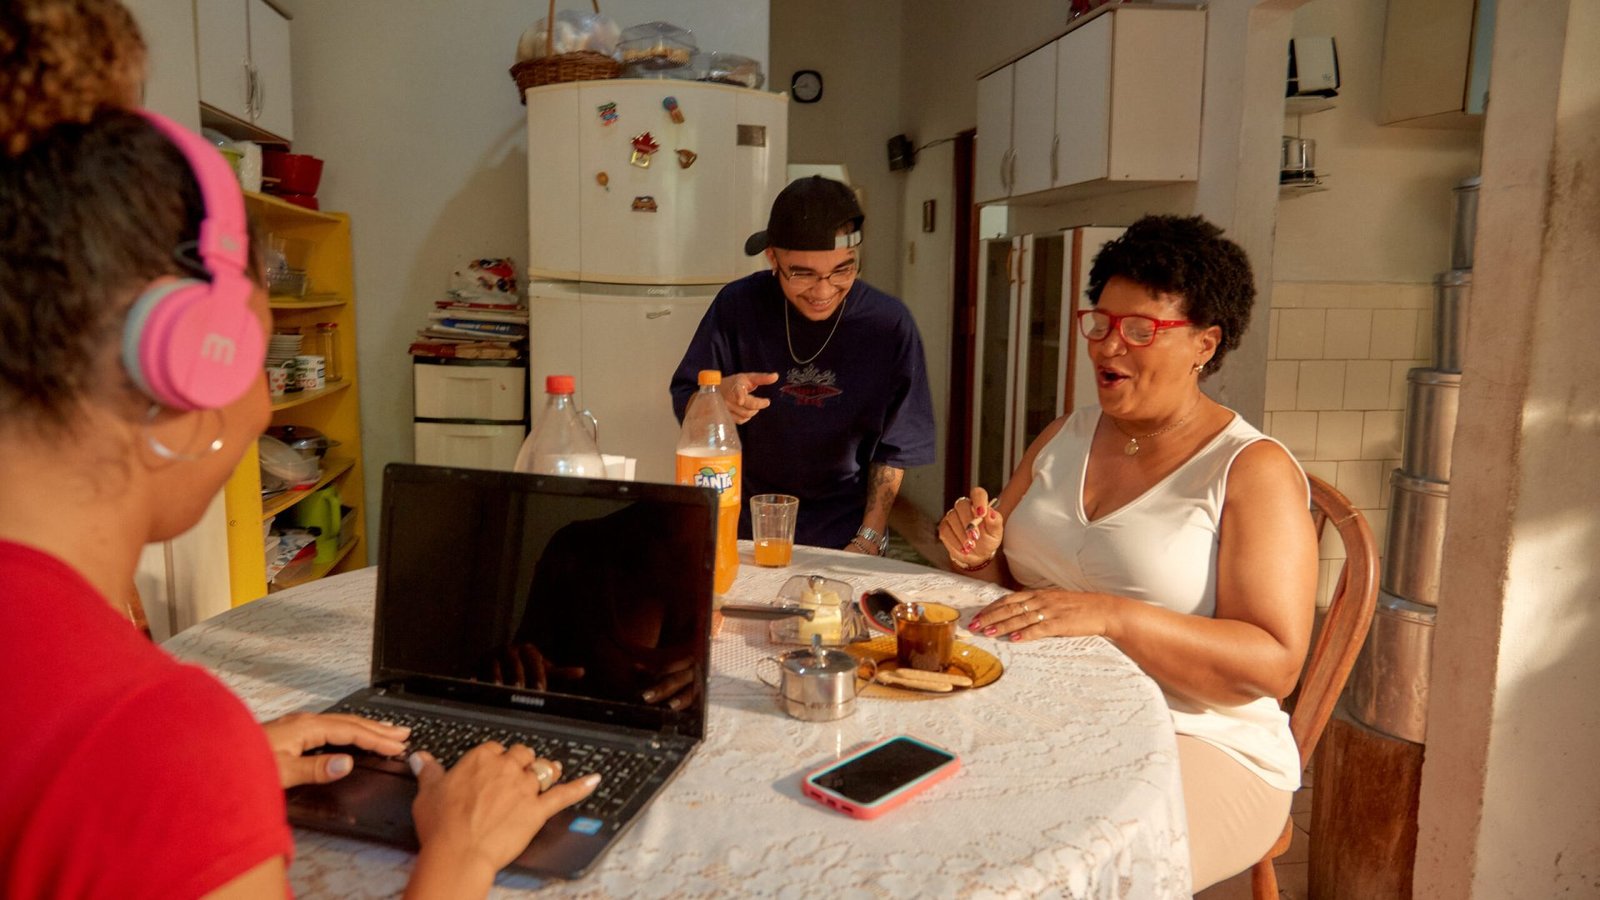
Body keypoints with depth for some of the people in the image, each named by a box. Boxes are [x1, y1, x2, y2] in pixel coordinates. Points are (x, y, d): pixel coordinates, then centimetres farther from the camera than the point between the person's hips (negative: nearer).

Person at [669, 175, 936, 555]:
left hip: (843, 537, 0)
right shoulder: (738, 305, -7)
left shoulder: (889, 324, -6)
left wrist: (869, 540, -4)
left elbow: (894, 449, 1)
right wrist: (718, 399, -22)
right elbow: (683, 404, -1)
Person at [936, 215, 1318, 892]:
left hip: (1197, 747, -5)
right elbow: (1005, 581, 18)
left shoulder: (1253, 471, -7)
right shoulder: (1064, 438, 12)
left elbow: (1274, 664, -16)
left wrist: (1111, 616, -27)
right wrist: (979, 552, -6)